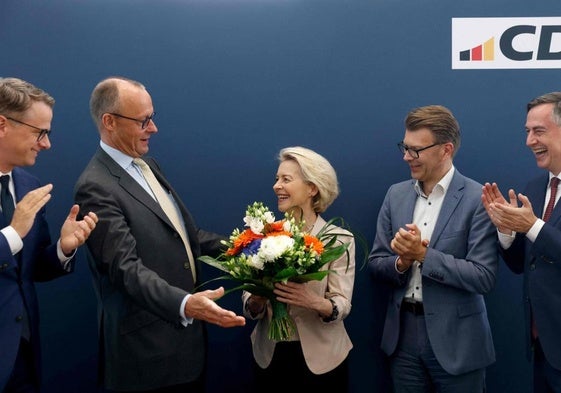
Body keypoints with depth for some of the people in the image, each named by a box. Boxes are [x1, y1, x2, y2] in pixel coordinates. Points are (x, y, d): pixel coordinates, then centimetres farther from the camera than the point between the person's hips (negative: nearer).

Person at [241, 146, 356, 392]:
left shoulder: (339, 239, -9)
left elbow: (342, 305, -13)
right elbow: (250, 303, -1)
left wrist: (314, 301, -32)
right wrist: (256, 301, -22)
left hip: (321, 356, -2)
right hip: (269, 353, 3)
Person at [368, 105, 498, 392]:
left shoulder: (478, 199, -11)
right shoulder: (396, 194, 4)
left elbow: (484, 277, -16)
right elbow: (375, 263, 6)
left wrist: (422, 254, -21)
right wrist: (401, 262, -15)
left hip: (455, 340, -4)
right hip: (403, 335, 4)